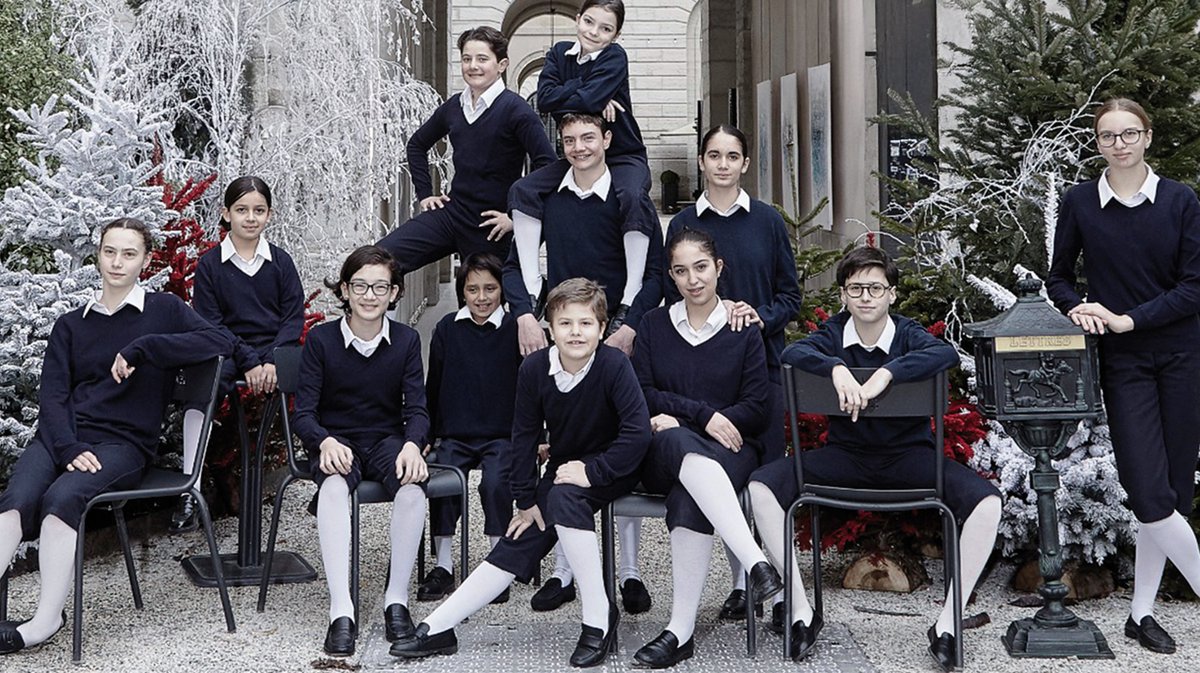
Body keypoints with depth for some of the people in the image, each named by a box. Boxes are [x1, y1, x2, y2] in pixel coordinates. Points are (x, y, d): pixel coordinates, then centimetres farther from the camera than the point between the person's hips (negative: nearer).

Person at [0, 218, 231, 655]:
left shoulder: (163, 310, 11)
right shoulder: (70, 324, 20)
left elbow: (219, 342, -7)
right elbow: (52, 395, 8)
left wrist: (141, 348, -12)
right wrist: (69, 448, -12)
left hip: (123, 442, -3)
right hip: (61, 435, 3)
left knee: (62, 497, -32)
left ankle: (46, 620, -28)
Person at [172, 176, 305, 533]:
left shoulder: (281, 261, 9)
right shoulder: (210, 264, 5)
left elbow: (294, 316, 4)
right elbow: (209, 322, -2)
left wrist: (272, 361, -14)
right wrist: (248, 363, -15)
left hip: (276, 350, 1)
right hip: (228, 352, -1)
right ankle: (189, 493, -32)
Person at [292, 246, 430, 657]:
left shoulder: (406, 341, 0)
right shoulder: (321, 340, -5)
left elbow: (416, 409, -3)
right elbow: (304, 412, -7)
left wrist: (412, 445, -26)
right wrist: (326, 442, -29)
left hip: (388, 440, 1)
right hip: (336, 442, -1)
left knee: (413, 489, -33)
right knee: (334, 487, -37)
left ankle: (396, 599, -18)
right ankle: (341, 611, -38)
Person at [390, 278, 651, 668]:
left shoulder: (614, 366, -23)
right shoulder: (534, 370, -12)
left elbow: (638, 432, -27)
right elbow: (524, 436, -4)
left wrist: (593, 471, -27)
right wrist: (526, 500, -2)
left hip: (610, 469, -4)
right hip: (563, 471, 5)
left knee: (564, 497, -33)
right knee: (517, 545, -3)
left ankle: (599, 619, -26)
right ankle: (436, 630, 0)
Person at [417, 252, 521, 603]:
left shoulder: (515, 330, 0)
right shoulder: (447, 329, 7)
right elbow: (433, 387, 13)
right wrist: (426, 434, 12)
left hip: (503, 434, -2)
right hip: (456, 434, 2)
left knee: (495, 483, -27)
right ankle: (443, 566, -10)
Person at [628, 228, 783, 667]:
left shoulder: (743, 330, 11)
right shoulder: (654, 325, 16)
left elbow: (756, 410, 3)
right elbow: (642, 395, 6)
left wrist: (676, 416, -7)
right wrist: (704, 414, -9)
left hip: (729, 451, 0)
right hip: (664, 457, 0)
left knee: (689, 496, -38)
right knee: (679, 443, -41)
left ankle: (681, 630, -42)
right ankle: (757, 563, -53)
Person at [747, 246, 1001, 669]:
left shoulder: (908, 335, -3)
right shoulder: (834, 334, 2)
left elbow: (947, 354, -26)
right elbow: (792, 353, -19)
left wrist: (886, 373, -37)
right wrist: (836, 369, -36)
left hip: (909, 456, -1)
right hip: (845, 456, 1)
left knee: (986, 501, -26)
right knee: (762, 486, -21)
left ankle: (948, 622, -16)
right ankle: (801, 612, -15)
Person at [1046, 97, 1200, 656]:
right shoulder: (1080, 203, 1)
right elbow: (1058, 279, 11)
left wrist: (1128, 318, -15)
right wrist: (1078, 308, -10)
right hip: (1123, 362, 0)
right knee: (1150, 494, -11)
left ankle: (1141, 613, 13)